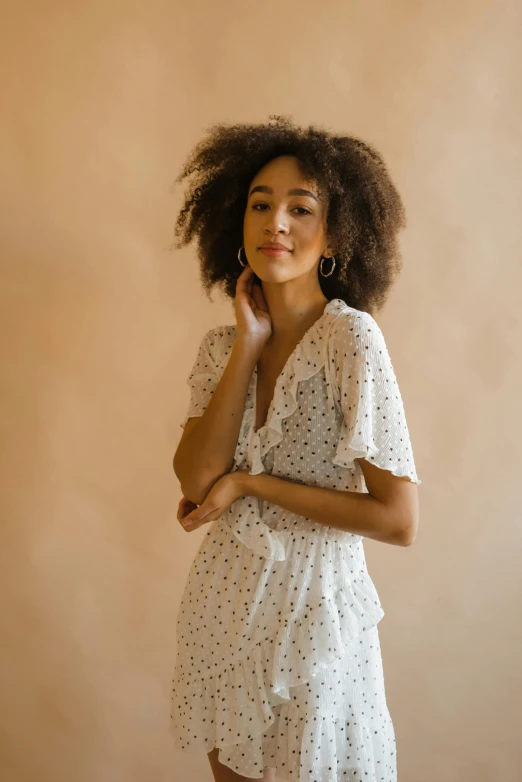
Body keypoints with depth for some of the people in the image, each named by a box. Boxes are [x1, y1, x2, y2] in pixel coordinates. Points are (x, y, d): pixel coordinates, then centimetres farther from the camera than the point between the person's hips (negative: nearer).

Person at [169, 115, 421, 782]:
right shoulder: (222, 345, 0)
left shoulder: (350, 337, -18)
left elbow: (400, 521, -20)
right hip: (225, 595, 5)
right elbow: (195, 478, -14)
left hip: (313, 603, -5)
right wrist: (248, 345, -14)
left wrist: (249, 483, -16)